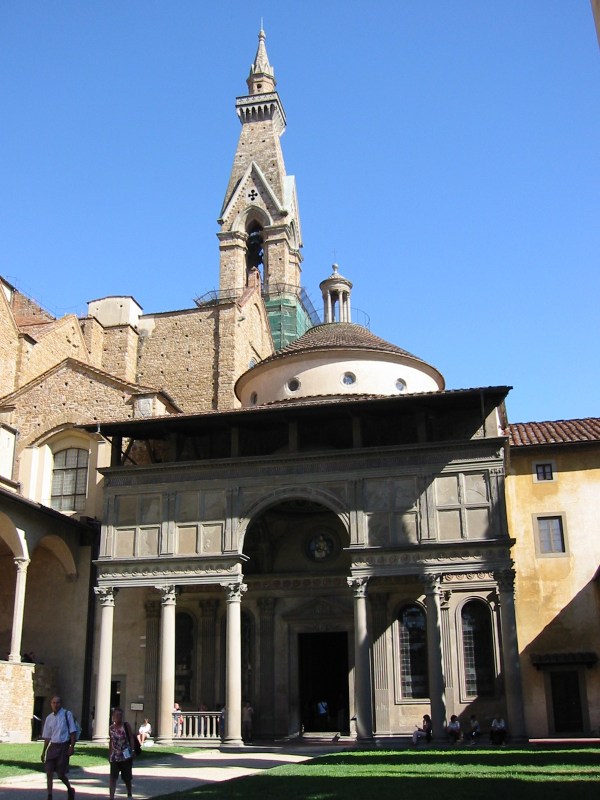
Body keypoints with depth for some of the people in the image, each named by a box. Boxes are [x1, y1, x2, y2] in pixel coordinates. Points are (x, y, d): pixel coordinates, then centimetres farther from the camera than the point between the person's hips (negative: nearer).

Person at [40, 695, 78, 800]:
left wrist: (72, 747, -12)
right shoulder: (49, 718, 8)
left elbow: (73, 732, -6)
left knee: (60, 774, -1)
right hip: (52, 746, 4)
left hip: (63, 746, -4)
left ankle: (70, 789, 27)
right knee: (49, 772, 1)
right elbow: (47, 737, 15)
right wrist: (43, 752, 14)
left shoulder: (67, 714, -5)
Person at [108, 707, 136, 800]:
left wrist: (132, 751, -16)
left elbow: (131, 738, -7)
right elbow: (111, 742, 13)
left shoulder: (126, 725, -6)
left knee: (127, 777, 10)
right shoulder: (111, 728, 4)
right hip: (115, 756, 2)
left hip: (126, 755, -2)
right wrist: (109, 755, 13)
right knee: (113, 777, -10)